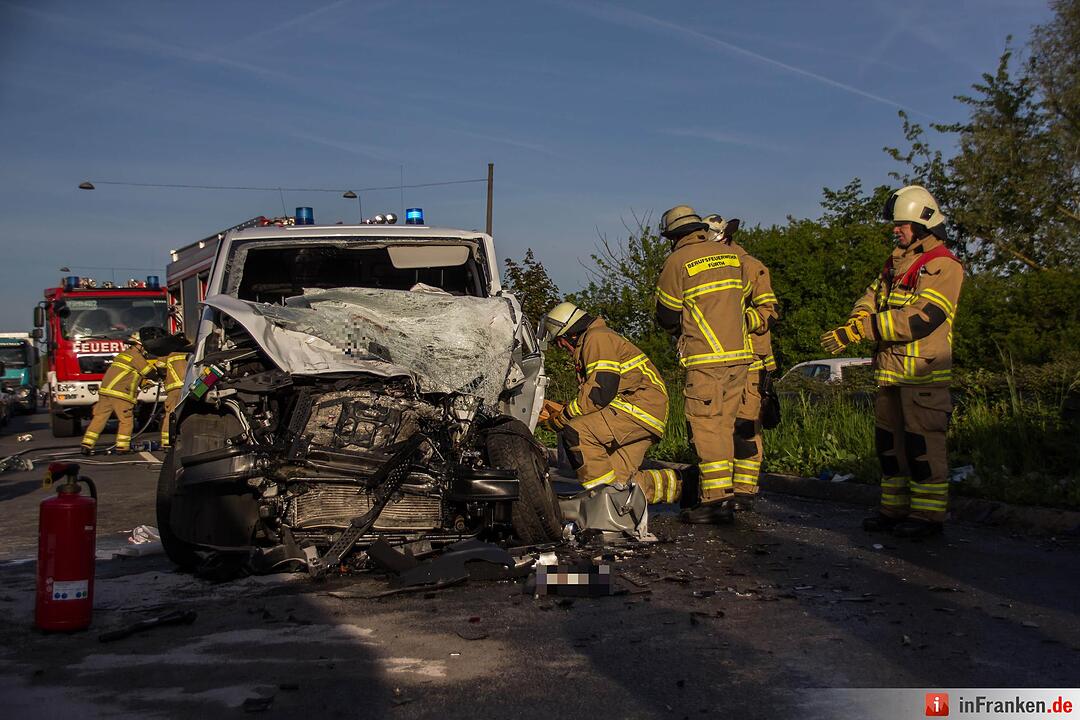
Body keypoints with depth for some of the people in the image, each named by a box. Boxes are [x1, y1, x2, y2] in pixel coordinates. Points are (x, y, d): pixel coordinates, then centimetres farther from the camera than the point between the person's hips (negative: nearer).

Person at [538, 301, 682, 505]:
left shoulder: (597, 338, -8)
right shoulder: (587, 344, 25)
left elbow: (601, 392, -19)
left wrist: (564, 417, -10)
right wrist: (560, 410, 13)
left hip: (641, 406, -10)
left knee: (576, 431, -23)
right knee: (619, 479, 4)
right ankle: (673, 484, 15)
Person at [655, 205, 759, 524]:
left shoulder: (678, 261, -5)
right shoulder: (733, 256, 11)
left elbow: (666, 315, 1)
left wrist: (679, 329, 21)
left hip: (706, 358, -6)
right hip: (740, 354, 6)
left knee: (706, 427, -4)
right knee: (725, 426, 13)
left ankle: (716, 500, -6)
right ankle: (725, 494, 18)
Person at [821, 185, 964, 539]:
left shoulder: (942, 265, -11)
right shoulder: (896, 262, 19)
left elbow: (920, 319, -21)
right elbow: (873, 296, 14)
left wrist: (860, 330, -23)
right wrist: (860, 317, -11)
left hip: (924, 373, -9)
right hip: (890, 370, 9)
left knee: (923, 443, -5)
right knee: (890, 441, 13)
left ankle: (928, 513, 4)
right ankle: (895, 508, 22)